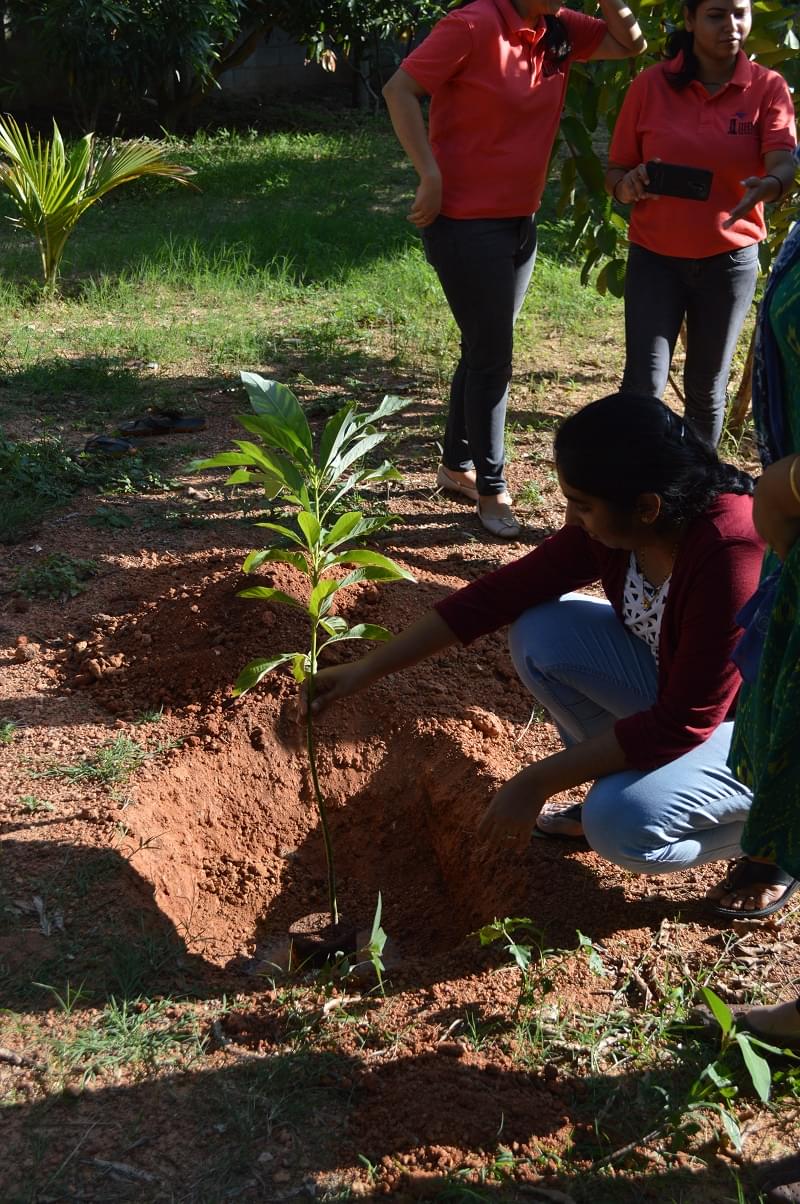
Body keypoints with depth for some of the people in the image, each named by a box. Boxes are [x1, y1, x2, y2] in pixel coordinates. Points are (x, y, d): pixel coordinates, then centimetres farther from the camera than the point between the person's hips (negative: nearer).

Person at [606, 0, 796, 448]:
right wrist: (628, 186, -24)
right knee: (644, 385, -9)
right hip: (654, 257, -1)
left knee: (707, 389, 9)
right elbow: (615, 172, 0)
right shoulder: (650, 85, -3)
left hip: (729, 259, 1)